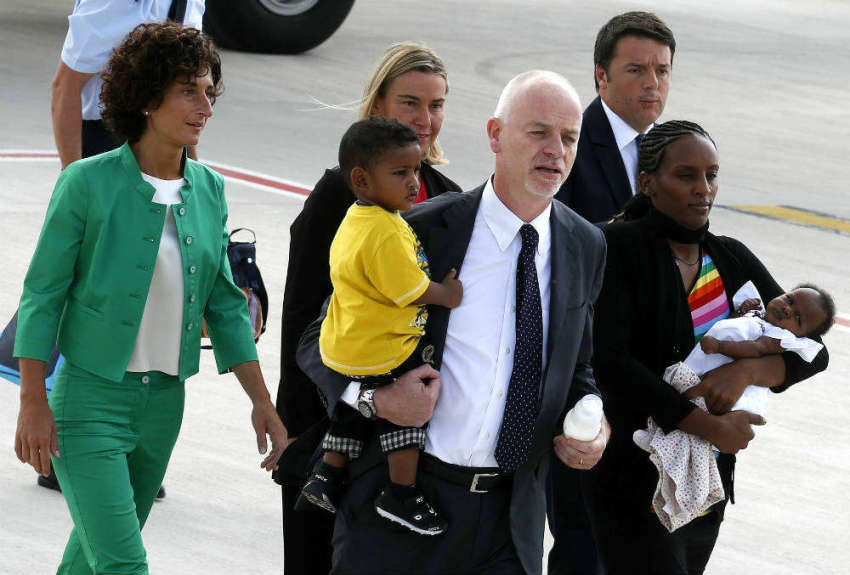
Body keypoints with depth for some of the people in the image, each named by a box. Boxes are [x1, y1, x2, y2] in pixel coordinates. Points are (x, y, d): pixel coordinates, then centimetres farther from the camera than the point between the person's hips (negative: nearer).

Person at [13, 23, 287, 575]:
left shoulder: (209, 189, 4)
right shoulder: (89, 183, -13)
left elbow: (224, 305, 12)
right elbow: (42, 295, -8)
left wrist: (262, 402, 9)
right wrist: (33, 404, -11)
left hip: (164, 403, 6)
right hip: (90, 399, -6)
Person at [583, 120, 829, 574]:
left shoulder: (732, 259, 8)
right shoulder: (619, 250, -9)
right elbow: (609, 364, -18)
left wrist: (747, 371, -17)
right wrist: (708, 426, -19)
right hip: (635, 481, -6)